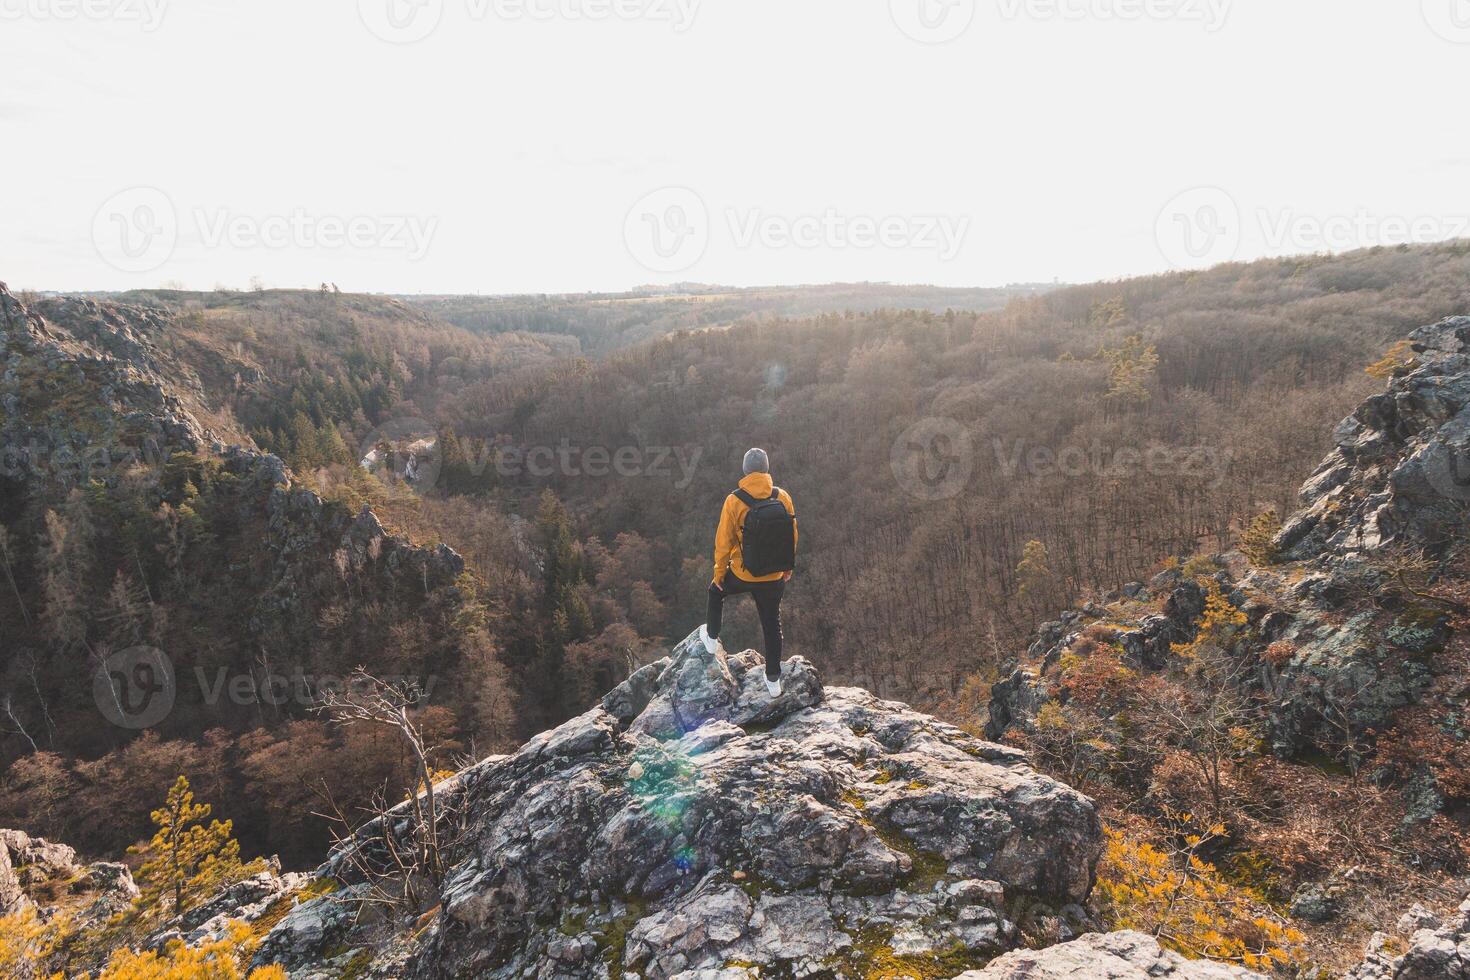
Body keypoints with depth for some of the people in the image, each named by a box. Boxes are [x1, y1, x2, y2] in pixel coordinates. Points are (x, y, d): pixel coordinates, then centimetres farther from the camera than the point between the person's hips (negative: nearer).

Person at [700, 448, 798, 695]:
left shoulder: (734, 501, -19)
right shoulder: (783, 498, -10)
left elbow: (724, 542, -12)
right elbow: (792, 536, 1)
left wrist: (719, 572, 3)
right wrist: (788, 567, 16)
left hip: (742, 574, -2)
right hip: (774, 577, 2)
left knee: (716, 591, 30)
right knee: (772, 624, 18)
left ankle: (712, 638, 44)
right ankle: (773, 679, 27)